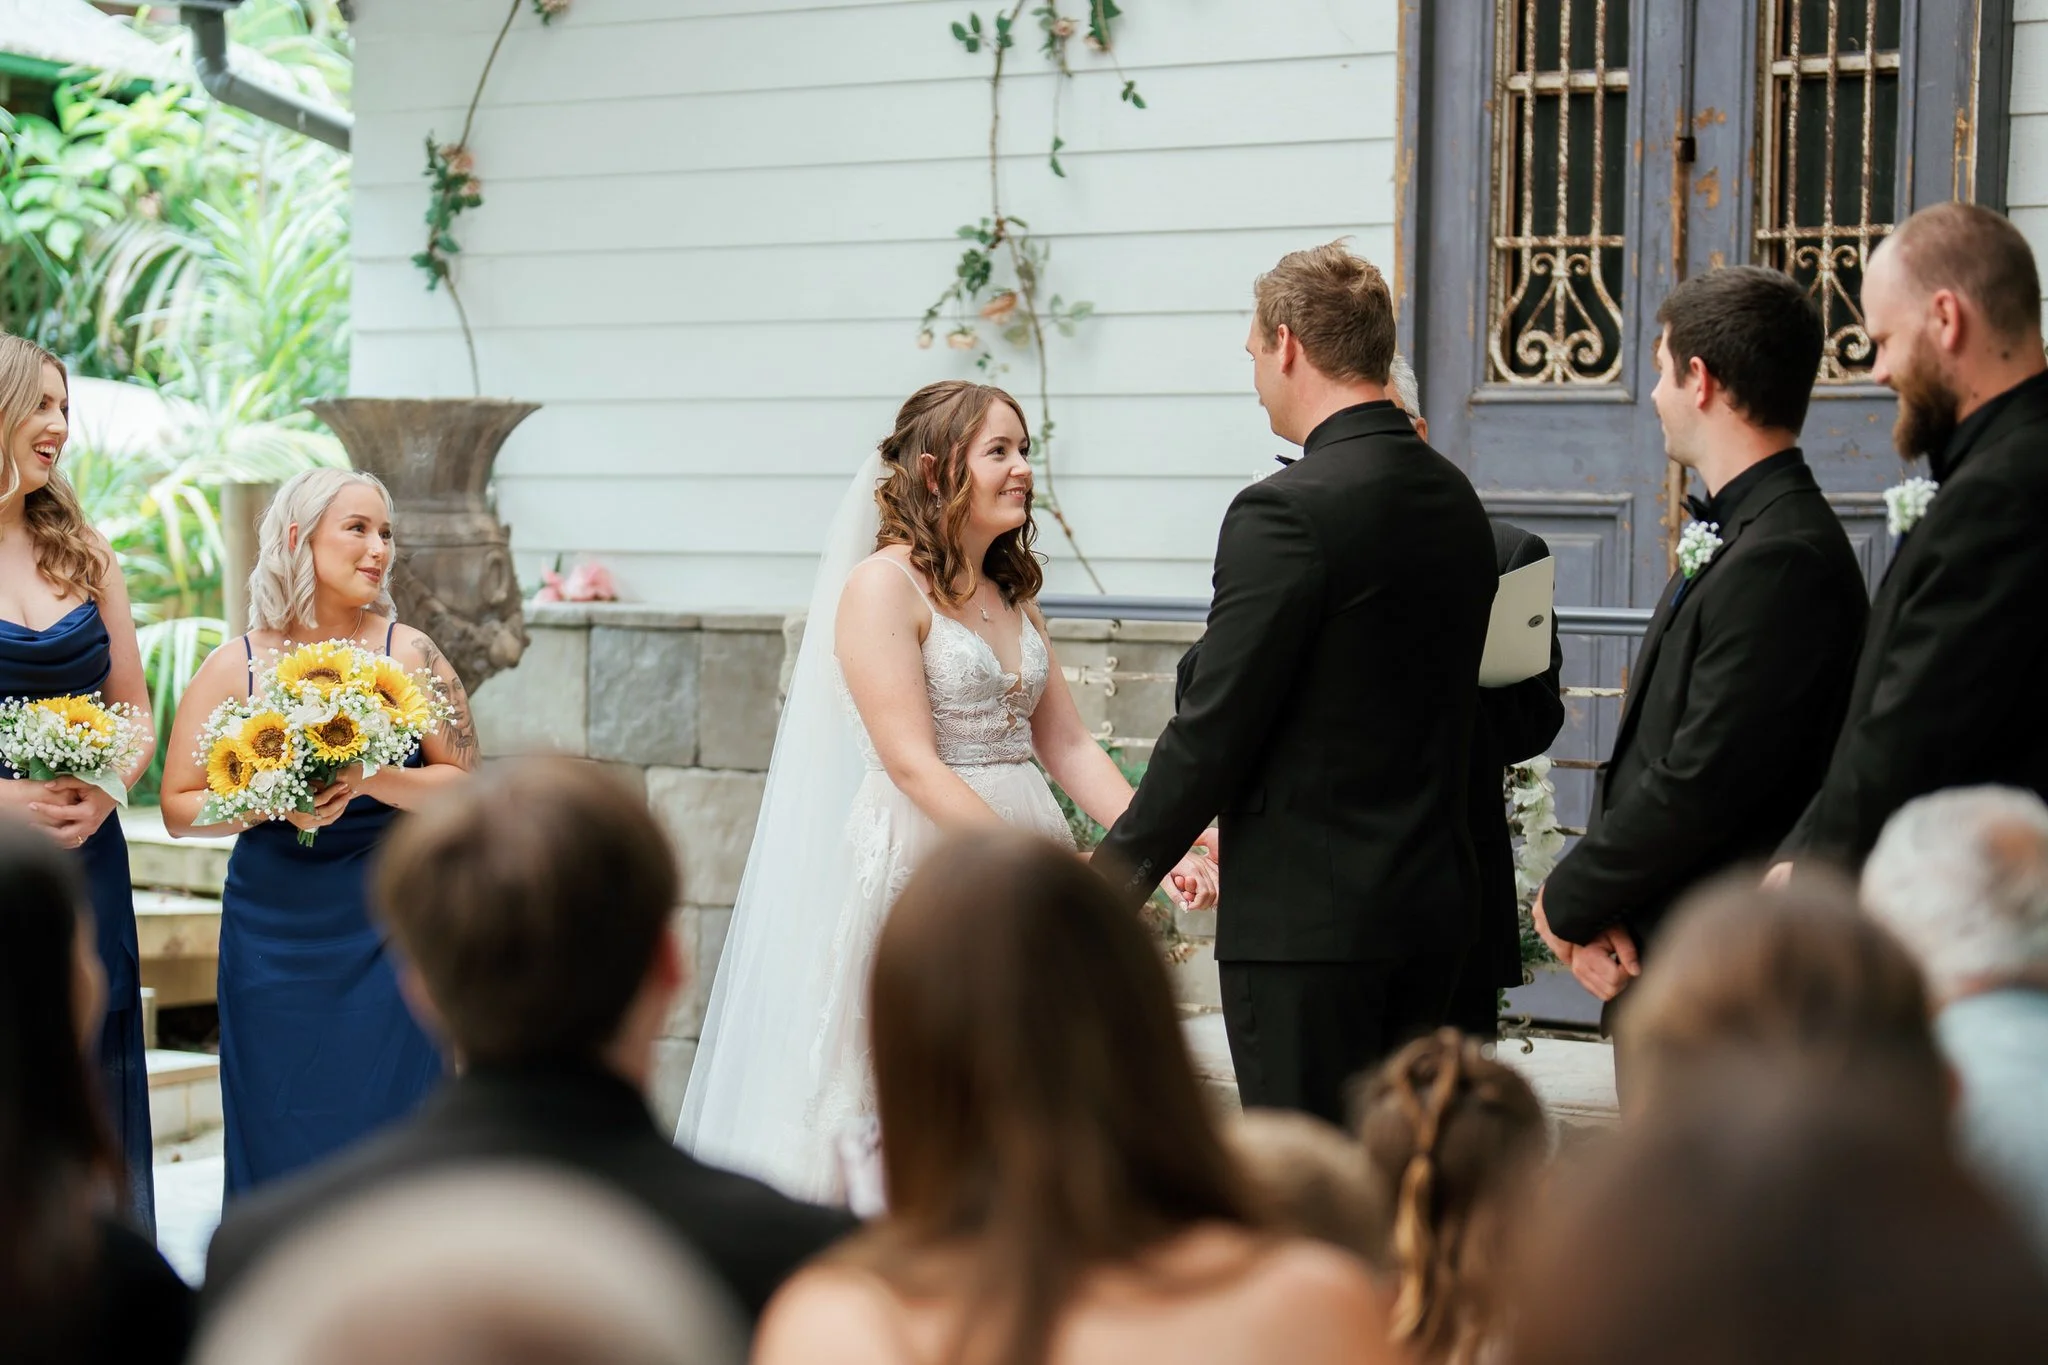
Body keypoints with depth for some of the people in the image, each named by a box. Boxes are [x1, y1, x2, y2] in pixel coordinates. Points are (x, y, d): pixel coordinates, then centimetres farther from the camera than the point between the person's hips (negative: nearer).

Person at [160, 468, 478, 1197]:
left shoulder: (408, 655, 1)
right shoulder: (235, 666, 2)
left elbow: (463, 784, 1)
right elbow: (179, 806, 3)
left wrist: (371, 782, -16)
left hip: (385, 924, 0)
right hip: (273, 933, 1)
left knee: (389, 1129, -1)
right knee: (279, 1131, 3)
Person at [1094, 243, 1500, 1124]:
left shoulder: (1287, 512, -16)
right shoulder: (1456, 499, 10)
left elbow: (1215, 725, -16)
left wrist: (1117, 874, -4)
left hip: (1306, 916, -8)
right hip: (1434, 901, 8)